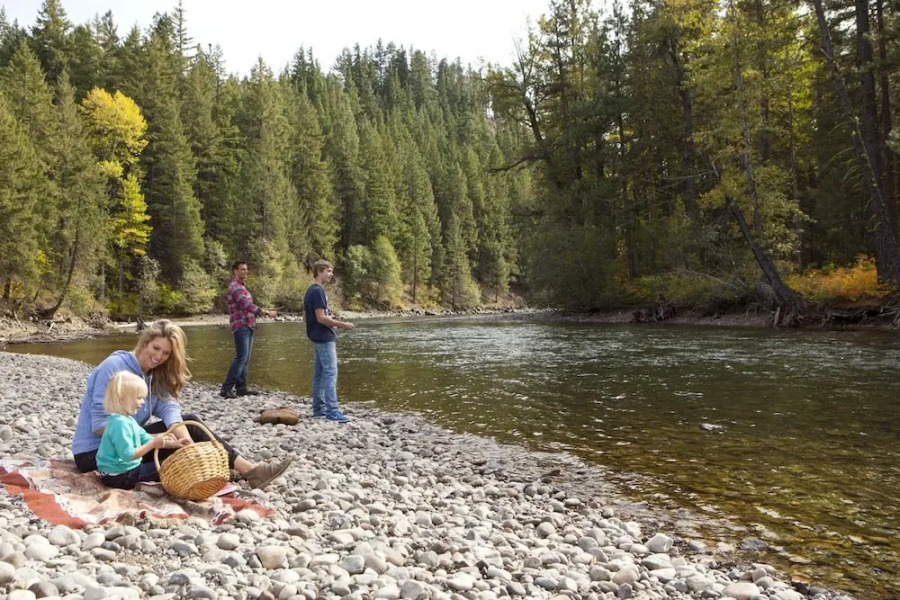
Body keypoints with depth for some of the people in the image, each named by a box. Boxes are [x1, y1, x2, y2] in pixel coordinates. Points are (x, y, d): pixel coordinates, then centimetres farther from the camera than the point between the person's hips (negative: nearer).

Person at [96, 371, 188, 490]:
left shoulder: (127, 419, 8)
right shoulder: (120, 423, -25)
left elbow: (146, 439, 12)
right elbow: (128, 455, -31)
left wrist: (173, 444, 4)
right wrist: (153, 444, -26)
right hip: (119, 476, -10)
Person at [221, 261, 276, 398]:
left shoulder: (242, 286, 19)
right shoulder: (235, 286, -12)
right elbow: (246, 304, -23)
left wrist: (263, 311, 12)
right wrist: (266, 313, -24)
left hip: (248, 327, 10)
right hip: (241, 327, -10)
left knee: (245, 359, 9)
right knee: (241, 358, -12)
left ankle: (241, 388, 13)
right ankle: (226, 389, -9)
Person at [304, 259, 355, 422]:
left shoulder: (311, 291, 15)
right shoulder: (318, 291, -15)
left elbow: (306, 317, 19)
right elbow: (321, 317, -21)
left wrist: (331, 322, 18)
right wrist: (342, 324, -13)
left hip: (318, 337, 10)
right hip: (324, 338, -10)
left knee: (319, 373, 12)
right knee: (330, 373, -10)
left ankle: (318, 408, 16)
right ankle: (332, 411, -12)